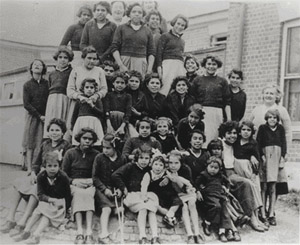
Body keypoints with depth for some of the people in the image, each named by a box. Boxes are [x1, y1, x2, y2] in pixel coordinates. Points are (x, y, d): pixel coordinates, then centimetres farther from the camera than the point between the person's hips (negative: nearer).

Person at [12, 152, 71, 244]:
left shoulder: (63, 177, -14)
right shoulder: (41, 177, -8)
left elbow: (67, 195, -5)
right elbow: (40, 195, -12)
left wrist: (65, 207, -12)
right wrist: (50, 199, -29)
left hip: (60, 202, -4)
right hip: (46, 201, 4)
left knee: (47, 214, -27)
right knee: (37, 211, -23)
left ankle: (36, 235, -41)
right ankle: (26, 231, -26)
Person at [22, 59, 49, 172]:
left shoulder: (47, 84, 5)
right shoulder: (27, 85, 6)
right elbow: (26, 104, 1)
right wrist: (39, 116, -7)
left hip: (44, 116, 0)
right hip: (32, 115, 0)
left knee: (41, 143, -7)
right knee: (30, 142, -3)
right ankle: (29, 168, -3)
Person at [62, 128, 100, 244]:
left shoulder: (96, 155, 12)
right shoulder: (70, 153, 12)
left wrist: (92, 180, -10)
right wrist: (74, 181, -10)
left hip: (89, 185, 0)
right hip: (73, 184, 0)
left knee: (88, 194, -35)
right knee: (78, 193, -35)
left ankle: (89, 232, -47)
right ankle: (79, 231, -48)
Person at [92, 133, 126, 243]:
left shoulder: (122, 159, 4)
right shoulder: (99, 158, -1)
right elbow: (95, 177, 1)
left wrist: (120, 189, -6)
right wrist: (105, 189, -10)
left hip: (116, 190, 3)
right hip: (102, 189, -3)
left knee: (120, 210, -16)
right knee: (107, 209, -24)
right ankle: (104, 235, -26)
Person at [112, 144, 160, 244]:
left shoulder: (149, 170, 15)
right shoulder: (130, 167, 2)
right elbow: (115, 175, -7)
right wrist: (124, 189, -7)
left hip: (146, 195, 4)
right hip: (133, 194, -3)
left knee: (152, 210, -27)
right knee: (143, 208, -32)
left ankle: (155, 237, -33)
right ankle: (142, 237, -36)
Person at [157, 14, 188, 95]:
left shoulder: (182, 41, 26)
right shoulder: (165, 36, 7)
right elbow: (159, 52, -1)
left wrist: (184, 69, 22)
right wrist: (159, 66, -12)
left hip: (180, 65, 6)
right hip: (168, 62, -6)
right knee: (167, 86, -21)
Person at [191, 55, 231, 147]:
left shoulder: (222, 81, 13)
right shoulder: (197, 80, 13)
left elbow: (227, 102, 8)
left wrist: (229, 119, 1)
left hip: (217, 114, 0)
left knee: (215, 138, -3)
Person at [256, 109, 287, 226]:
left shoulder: (280, 129, 14)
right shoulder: (262, 128, 6)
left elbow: (284, 143, 12)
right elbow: (258, 142, 1)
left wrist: (283, 156, 0)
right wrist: (262, 156, -10)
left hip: (276, 158, 2)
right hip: (265, 157, -2)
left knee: (273, 187, -1)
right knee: (264, 186, -5)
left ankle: (271, 214, 2)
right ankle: (262, 213, -1)